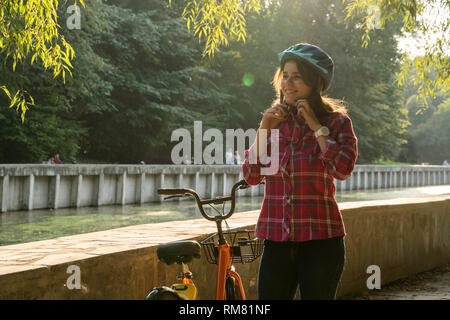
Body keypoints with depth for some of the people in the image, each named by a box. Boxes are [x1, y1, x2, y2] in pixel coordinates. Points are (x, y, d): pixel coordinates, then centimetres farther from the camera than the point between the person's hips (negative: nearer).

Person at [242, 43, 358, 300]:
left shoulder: (337, 122, -1)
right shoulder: (276, 120, 10)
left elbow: (343, 170, -18)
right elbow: (251, 176, 3)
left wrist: (317, 127, -12)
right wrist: (263, 130, -7)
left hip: (320, 239, -3)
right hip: (277, 238, 3)